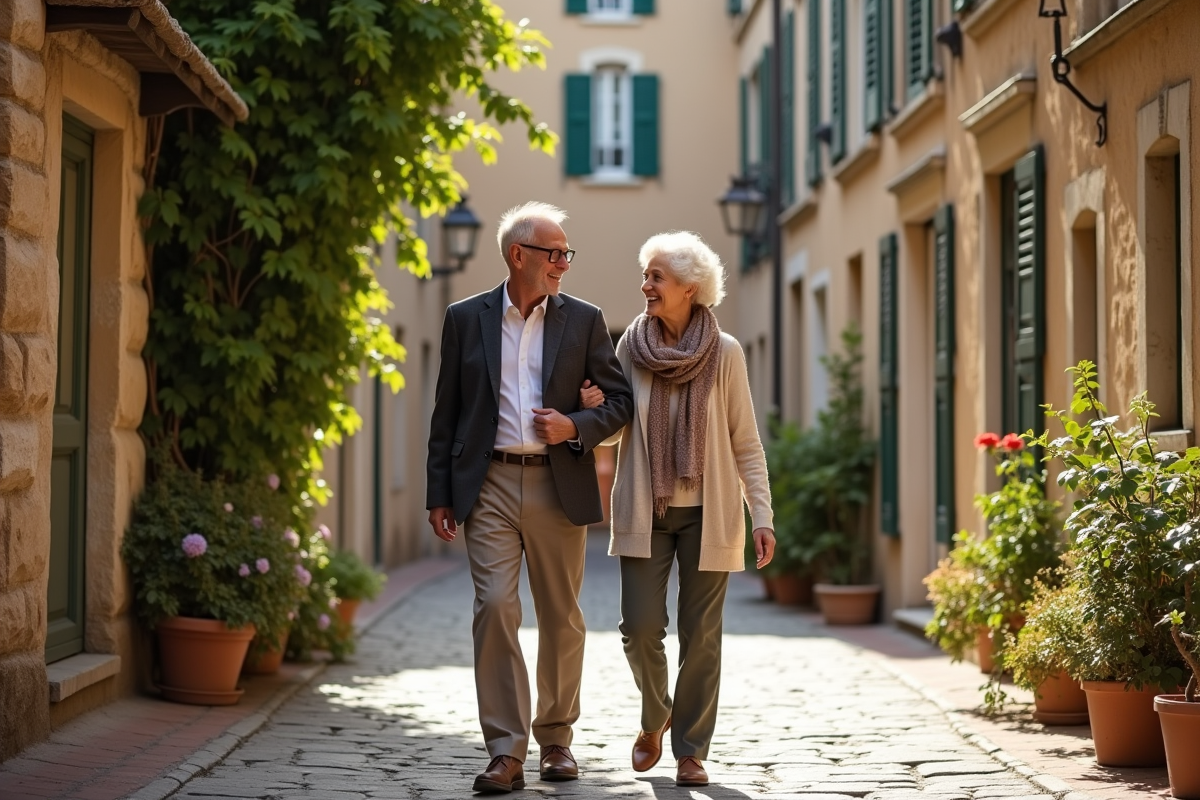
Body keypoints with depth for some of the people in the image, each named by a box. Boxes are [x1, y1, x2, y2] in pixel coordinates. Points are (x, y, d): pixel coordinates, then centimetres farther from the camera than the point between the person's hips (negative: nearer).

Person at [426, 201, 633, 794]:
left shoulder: (583, 320, 7)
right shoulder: (466, 318, 6)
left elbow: (621, 401, 8)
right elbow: (446, 414, 7)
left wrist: (576, 427, -11)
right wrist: (440, 494, 3)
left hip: (558, 486, 1)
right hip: (489, 485, -1)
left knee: (561, 618, 7)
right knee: (494, 609, -10)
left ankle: (555, 739, 23)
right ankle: (505, 753, -8)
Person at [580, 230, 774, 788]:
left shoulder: (724, 353, -4)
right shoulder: (631, 346, 1)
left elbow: (746, 443, -1)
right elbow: (612, 430, 9)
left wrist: (761, 515, -7)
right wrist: (591, 409, -14)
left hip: (708, 512, -1)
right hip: (644, 512, 1)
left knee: (700, 635, 2)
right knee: (640, 626, -5)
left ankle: (691, 751, 13)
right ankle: (655, 716, 24)